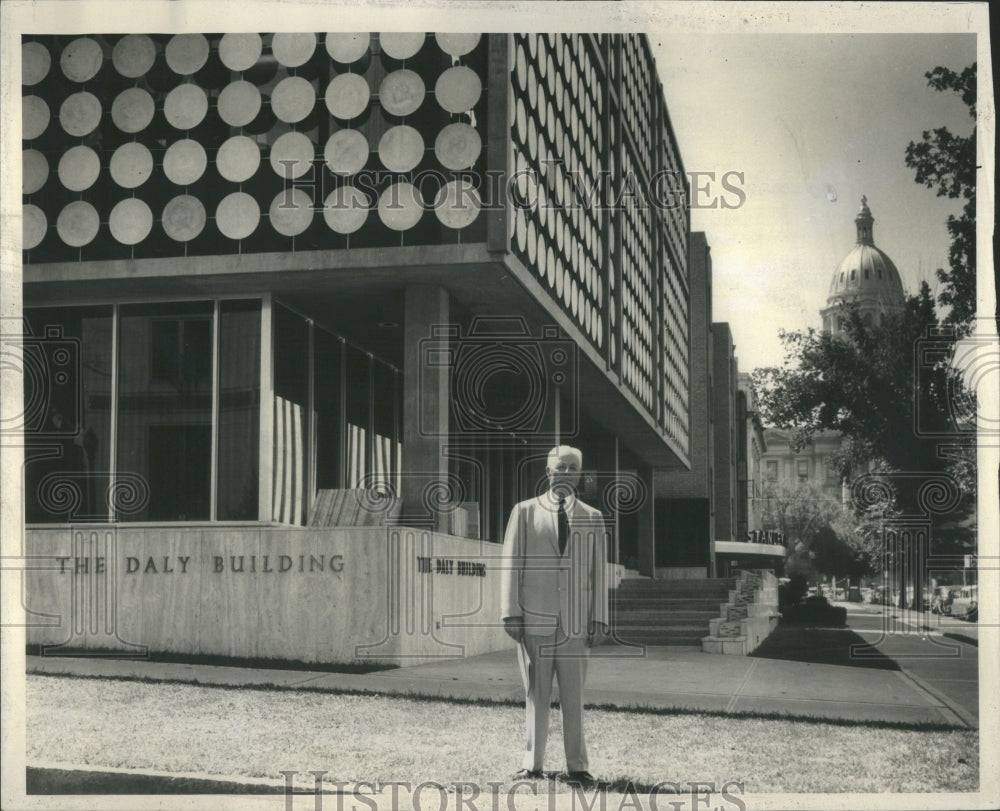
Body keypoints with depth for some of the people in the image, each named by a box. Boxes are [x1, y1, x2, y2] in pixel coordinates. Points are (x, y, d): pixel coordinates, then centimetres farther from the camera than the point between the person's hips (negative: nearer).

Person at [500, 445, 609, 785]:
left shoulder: (592, 519, 12)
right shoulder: (525, 512, 8)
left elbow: (598, 572, 10)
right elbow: (511, 565, 4)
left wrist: (598, 620, 4)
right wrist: (511, 614, -3)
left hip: (575, 623, 1)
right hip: (535, 619, -1)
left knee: (573, 698, 2)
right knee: (536, 696, 3)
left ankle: (576, 767, 8)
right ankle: (532, 764, 12)